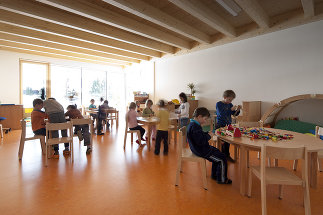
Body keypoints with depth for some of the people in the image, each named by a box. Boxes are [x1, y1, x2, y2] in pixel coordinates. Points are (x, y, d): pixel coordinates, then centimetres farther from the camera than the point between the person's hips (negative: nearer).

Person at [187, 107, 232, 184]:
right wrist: (208, 136, -17)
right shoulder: (195, 127, -29)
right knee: (222, 158, -2)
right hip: (201, 151, -11)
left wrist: (207, 133, 2)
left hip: (199, 148, 11)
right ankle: (221, 179, 18)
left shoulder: (192, 124, 5)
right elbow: (201, 141, -32)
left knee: (217, 151, 26)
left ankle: (214, 175, 35)